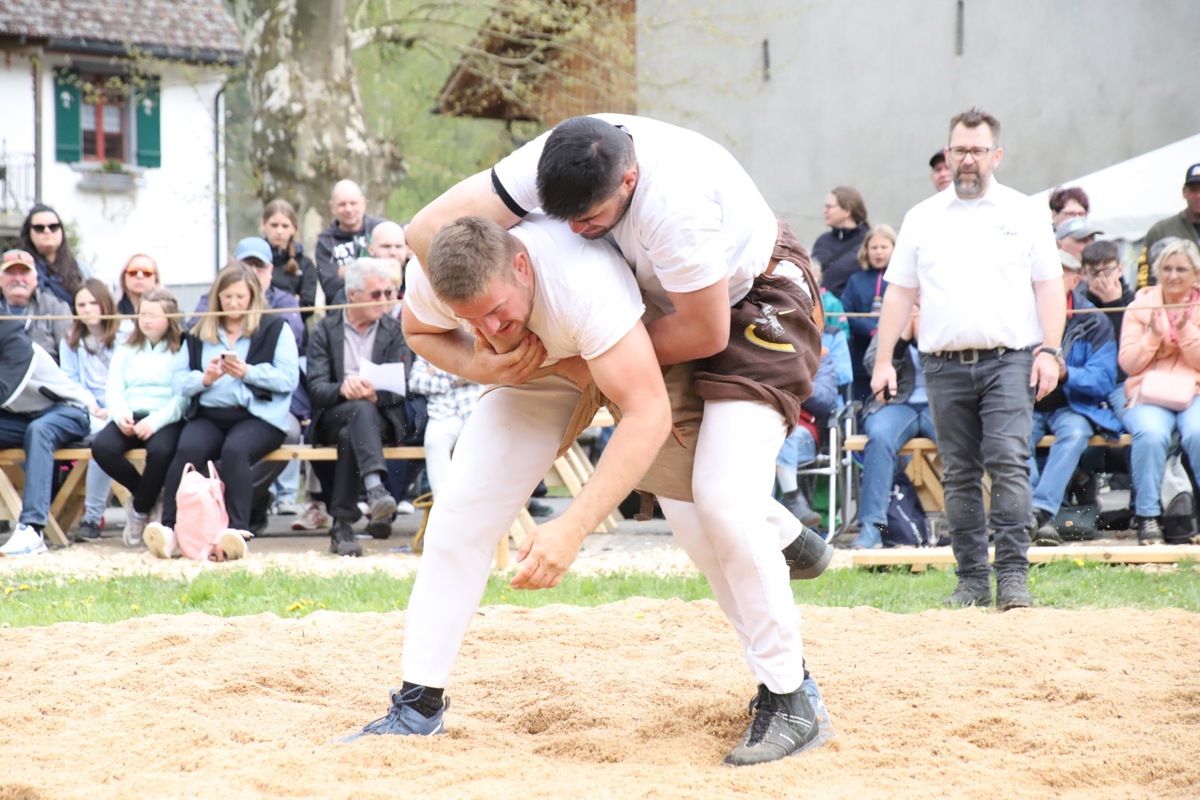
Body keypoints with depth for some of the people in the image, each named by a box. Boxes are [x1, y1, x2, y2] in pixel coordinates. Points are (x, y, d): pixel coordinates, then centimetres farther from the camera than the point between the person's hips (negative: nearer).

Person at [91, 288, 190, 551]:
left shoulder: (182, 350, 5)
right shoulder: (126, 350, 21)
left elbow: (183, 396, -5)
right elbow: (114, 388, 11)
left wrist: (155, 421, -20)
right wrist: (120, 415, -11)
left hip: (166, 418, -4)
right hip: (129, 418, 4)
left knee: (160, 451, -37)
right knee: (102, 447, -28)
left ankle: (140, 510, -10)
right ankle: (145, 495, -2)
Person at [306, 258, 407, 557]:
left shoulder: (395, 331, 13)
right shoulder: (325, 330, 11)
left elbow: (400, 389, 1)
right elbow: (316, 389, -2)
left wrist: (375, 394, -22)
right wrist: (342, 389, -26)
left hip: (381, 417, 1)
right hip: (332, 418, -1)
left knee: (350, 436, -36)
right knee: (361, 410, -38)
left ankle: (342, 527, -42)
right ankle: (375, 488, -61)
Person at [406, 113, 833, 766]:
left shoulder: (676, 204, -40)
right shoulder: (556, 162, -23)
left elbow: (705, 334, -26)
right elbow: (429, 228, -22)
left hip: (758, 303, -7)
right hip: (671, 300, 7)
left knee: (722, 495, -18)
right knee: (677, 491, 6)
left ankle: (788, 698, -10)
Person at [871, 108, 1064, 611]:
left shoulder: (1023, 214, 9)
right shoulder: (922, 219, 13)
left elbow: (1049, 286, 6)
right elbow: (899, 292, 13)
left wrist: (1050, 351, -5)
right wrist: (884, 360, 5)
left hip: (1009, 361, -2)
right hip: (944, 364, 2)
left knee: (1009, 464, -14)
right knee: (960, 474, 4)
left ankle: (1012, 575, -13)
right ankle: (972, 579, 8)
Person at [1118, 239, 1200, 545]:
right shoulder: (1141, 307, 11)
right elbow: (1128, 363, 4)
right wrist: (1152, 336, -10)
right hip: (1149, 396, 0)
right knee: (1151, 434, -34)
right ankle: (1148, 516, -24)